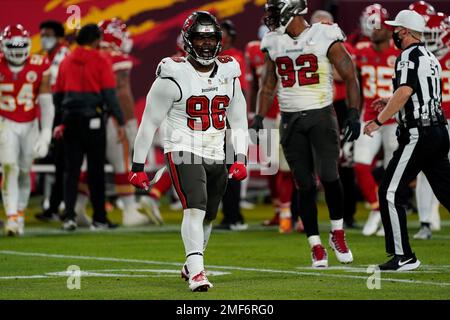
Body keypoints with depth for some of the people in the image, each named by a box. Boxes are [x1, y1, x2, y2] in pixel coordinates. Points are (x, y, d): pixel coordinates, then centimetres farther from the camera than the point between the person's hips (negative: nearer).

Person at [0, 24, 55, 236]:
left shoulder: (39, 67, -8)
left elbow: (46, 103, -5)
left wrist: (46, 133, -11)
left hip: (30, 125, 1)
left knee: (24, 171, 9)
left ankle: (20, 213, 28)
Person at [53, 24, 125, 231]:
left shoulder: (66, 62, 9)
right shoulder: (100, 62, -5)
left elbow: (57, 95, 14)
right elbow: (109, 95, -9)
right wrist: (120, 122, -4)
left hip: (71, 119, 4)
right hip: (93, 119, -4)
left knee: (71, 170, 7)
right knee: (96, 170, 4)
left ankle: (69, 216, -2)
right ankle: (99, 219, 7)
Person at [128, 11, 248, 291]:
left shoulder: (229, 73, 7)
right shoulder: (174, 75, -10)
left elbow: (239, 120, 15)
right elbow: (150, 122, -6)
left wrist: (241, 158, 3)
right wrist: (138, 166, -6)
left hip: (216, 157, 6)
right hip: (183, 152, -6)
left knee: (208, 216, 15)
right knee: (195, 208, -22)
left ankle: (191, 266, 36)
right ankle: (196, 272, -27)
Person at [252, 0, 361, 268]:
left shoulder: (325, 39, -5)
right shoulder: (275, 45, 9)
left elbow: (350, 77, -2)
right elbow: (268, 87, 19)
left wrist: (354, 114, -10)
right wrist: (259, 118, 6)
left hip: (321, 116, -4)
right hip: (291, 121, 4)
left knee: (329, 176, -15)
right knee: (305, 185, 2)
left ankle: (338, 233, 8)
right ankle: (316, 246, 9)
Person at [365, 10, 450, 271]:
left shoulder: (409, 57, -10)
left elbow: (405, 92, -23)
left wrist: (379, 121, -20)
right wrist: (390, 105, 31)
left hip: (418, 135, -9)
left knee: (391, 193, -4)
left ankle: (404, 256, -6)